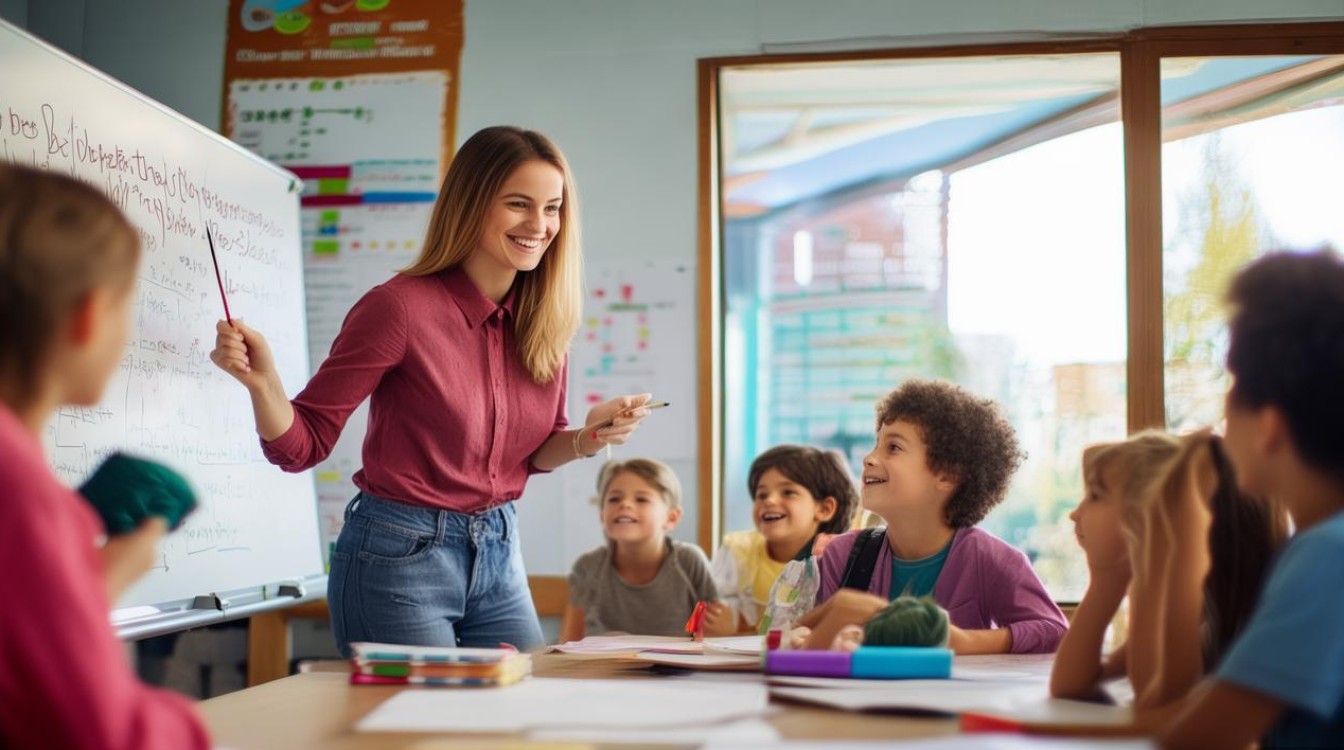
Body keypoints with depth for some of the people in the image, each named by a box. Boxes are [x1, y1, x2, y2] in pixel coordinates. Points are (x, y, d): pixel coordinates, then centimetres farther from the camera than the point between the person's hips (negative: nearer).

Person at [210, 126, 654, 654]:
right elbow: (302, 445, -11)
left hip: (499, 557, 6)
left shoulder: (543, 322, 1)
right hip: (401, 557, -6)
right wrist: (262, 382, -30)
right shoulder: (401, 306, -16)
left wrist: (588, 440, -7)